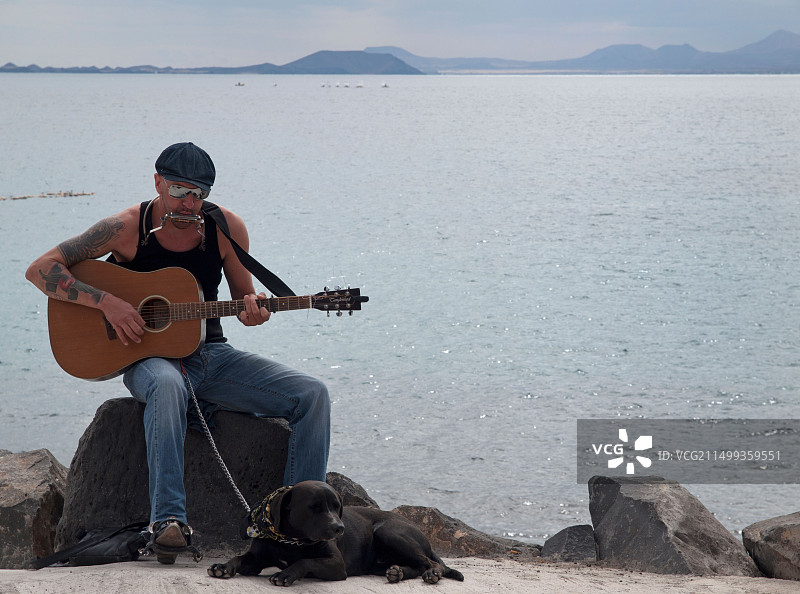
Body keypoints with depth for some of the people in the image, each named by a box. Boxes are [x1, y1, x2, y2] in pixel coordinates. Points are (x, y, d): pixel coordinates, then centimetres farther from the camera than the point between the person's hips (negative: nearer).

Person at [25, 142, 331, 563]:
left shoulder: (226, 228, -1)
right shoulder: (128, 228, -10)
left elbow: (243, 299, 11)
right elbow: (40, 270, -11)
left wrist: (253, 312, -15)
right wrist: (107, 302, -23)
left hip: (211, 354, 4)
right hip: (149, 357, -4)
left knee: (312, 394, -15)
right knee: (167, 385, -43)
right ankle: (168, 520, -42)